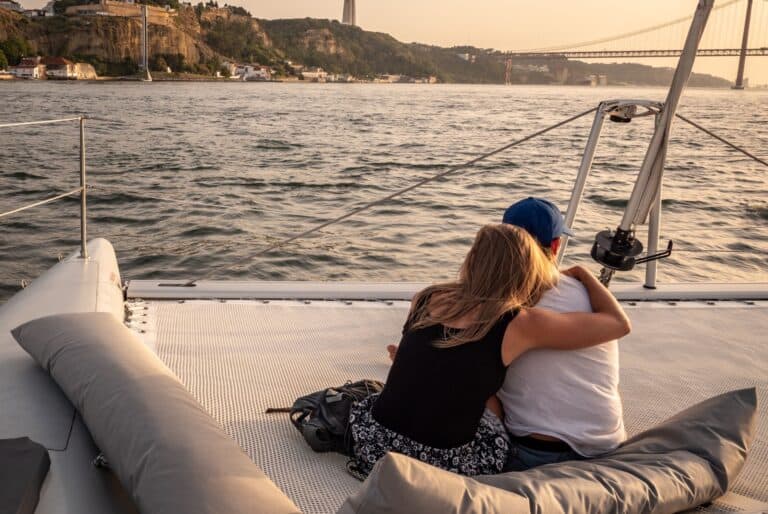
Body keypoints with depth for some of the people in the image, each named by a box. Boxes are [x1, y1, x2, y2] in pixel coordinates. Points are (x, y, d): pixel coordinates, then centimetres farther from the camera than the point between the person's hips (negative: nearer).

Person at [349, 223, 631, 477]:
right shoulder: (520, 323, -7)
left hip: (375, 447, 4)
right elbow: (619, 323, 5)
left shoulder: (426, 299, 5)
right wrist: (581, 273, 20)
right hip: (442, 466, -3)